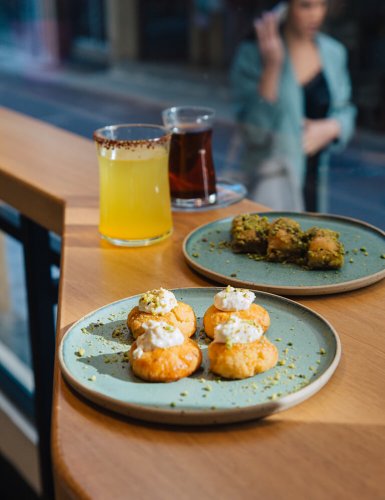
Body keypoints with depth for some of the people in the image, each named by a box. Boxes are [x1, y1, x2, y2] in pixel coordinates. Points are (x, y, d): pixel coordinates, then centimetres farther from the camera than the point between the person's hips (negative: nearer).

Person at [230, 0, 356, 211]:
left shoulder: (334, 52, 4)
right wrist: (272, 66, -27)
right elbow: (255, 130, -19)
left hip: (315, 177, 5)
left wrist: (329, 128, -9)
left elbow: (344, 111, 14)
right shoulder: (252, 53, -12)